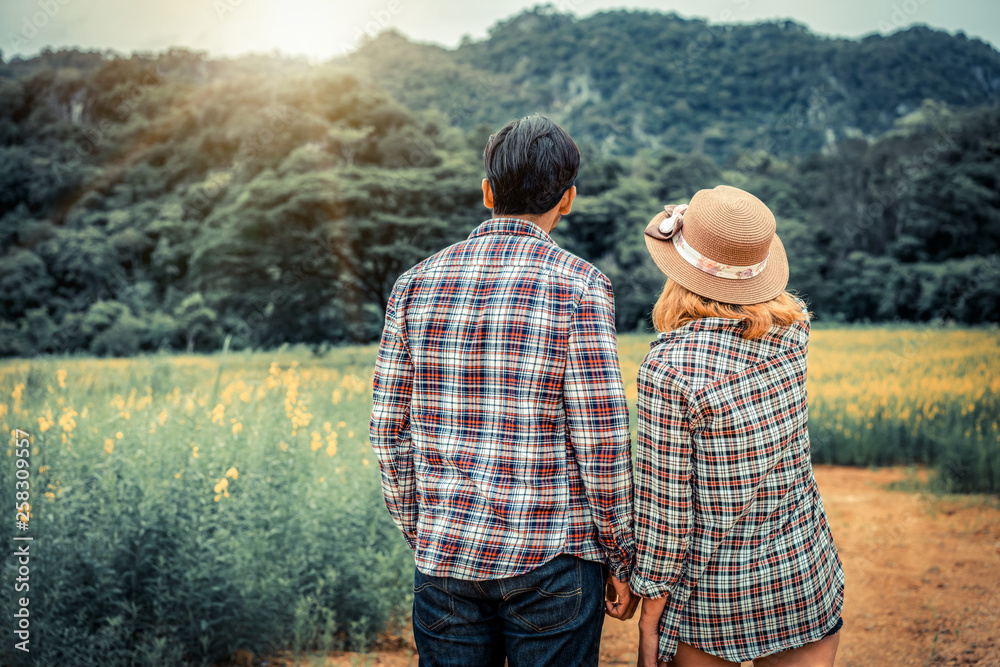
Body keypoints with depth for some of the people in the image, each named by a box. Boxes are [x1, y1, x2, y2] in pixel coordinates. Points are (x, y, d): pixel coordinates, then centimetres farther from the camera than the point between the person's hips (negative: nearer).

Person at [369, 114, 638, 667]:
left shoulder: (416, 284, 2)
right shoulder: (578, 288, -10)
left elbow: (390, 432, 4)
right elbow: (601, 440, -11)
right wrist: (622, 561, 1)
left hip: (445, 558, 4)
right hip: (552, 558, -3)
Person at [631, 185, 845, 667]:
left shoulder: (669, 368, -21)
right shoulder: (791, 335, -6)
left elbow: (663, 502, -17)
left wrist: (650, 613, -7)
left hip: (712, 592, -4)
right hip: (807, 581, 5)